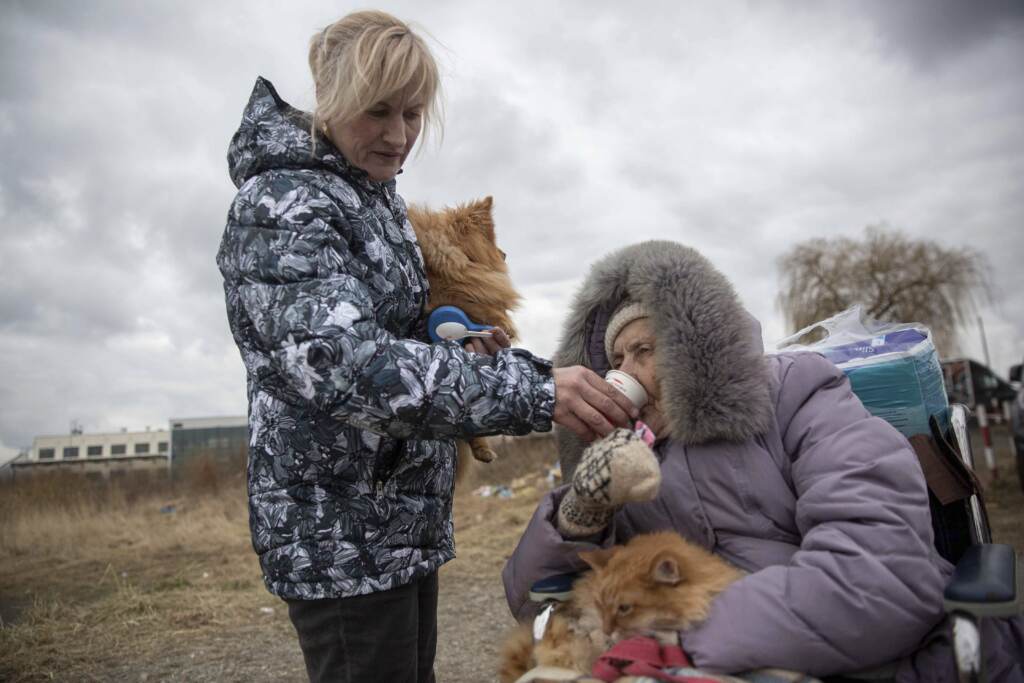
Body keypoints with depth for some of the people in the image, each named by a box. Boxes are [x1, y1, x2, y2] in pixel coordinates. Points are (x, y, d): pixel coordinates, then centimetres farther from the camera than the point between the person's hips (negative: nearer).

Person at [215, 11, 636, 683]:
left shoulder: (377, 198, 12)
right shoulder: (279, 205, -15)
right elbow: (341, 359, -31)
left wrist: (463, 352, 1)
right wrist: (531, 388, -38)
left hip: (410, 521, 9)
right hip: (339, 533, -8)